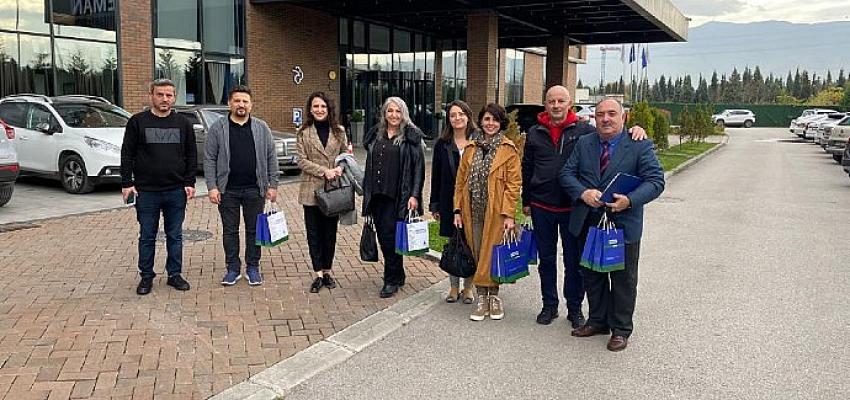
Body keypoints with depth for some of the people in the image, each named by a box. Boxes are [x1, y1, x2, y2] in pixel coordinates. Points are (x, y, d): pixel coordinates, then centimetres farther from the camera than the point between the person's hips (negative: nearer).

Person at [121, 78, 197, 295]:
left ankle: (175, 274, 20)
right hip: (146, 192, -1)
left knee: (175, 236, 9)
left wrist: (189, 183, 0)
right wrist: (127, 183, -5)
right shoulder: (137, 122, 1)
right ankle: (146, 276, 19)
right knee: (147, 237, 8)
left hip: (176, 191, 1)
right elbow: (127, 154, 2)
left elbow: (191, 155, 7)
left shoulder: (183, 123, 7)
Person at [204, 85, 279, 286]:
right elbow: (210, 160, 0)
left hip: (254, 189, 1)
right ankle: (233, 268, 19)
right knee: (229, 231, 8)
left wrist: (272, 185, 0)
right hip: (227, 190, 0)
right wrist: (212, 187, -8)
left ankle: (252, 267, 20)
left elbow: (271, 158, 5)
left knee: (254, 230, 8)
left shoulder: (261, 128, 5)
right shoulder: (218, 128, 2)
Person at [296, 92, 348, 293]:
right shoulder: (304, 132, 1)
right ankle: (318, 274, 11)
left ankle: (327, 271, 21)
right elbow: (302, 161, -4)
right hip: (312, 189, -1)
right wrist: (324, 171, -16)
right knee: (314, 234, 3)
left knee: (330, 233, 9)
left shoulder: (339, 131, 6)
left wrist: (340, 168, -12)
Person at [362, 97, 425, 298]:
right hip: (376, 195, 6)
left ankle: (391, 281, 7)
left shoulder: (411, 136, -2)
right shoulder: (375, 135, 13)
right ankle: (397, 276, 25)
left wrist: (414, 195, -14)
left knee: (390, 237, -6)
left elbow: (418, 167, -6)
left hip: (397, 196, -5)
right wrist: (367, 192, 14)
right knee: (383, 237, 9)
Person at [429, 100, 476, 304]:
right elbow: (436, 176, 7)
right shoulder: (442, 144, 6)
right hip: (450, 201, 2)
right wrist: (435, 205, 5)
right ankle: (454, 287, 21)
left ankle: (468, 287, 20)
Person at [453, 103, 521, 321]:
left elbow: (514, 183, -7)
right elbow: (461, 180, 10)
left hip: (496, 211, -4)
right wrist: (458, 209, 4)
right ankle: (482, 297, 19)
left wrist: (508, 214, -13)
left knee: (492, 254, 2)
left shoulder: (509, 149, -3)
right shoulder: (471, 148, 10)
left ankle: (494, 296, 19)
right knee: (477, 254, 9)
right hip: (473, 211, 4)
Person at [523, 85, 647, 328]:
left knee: (574, 261, 7)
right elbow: (527, 169, 11)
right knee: (546, 259, 13)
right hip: (542, 207, 2)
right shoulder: (535, 133, 5)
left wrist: (635, 131, -17)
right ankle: (549, 305, 27)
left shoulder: (583, 131, -1)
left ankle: (574, 308, 22)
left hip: (573, 207, -2)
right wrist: (526, 201, 12)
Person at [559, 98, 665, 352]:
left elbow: (655, 180, -10)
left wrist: (630, 200, -26)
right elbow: (567, 173, 3)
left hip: (623, 223, -3)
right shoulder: (583, 143, 6)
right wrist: (583, 192, -17)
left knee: (623, 279, 8)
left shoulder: (640, 146, -5)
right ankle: (598, 320, 33)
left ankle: (621, 329, 22)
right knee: (592, 275, 16)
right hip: (588, 223, 4)